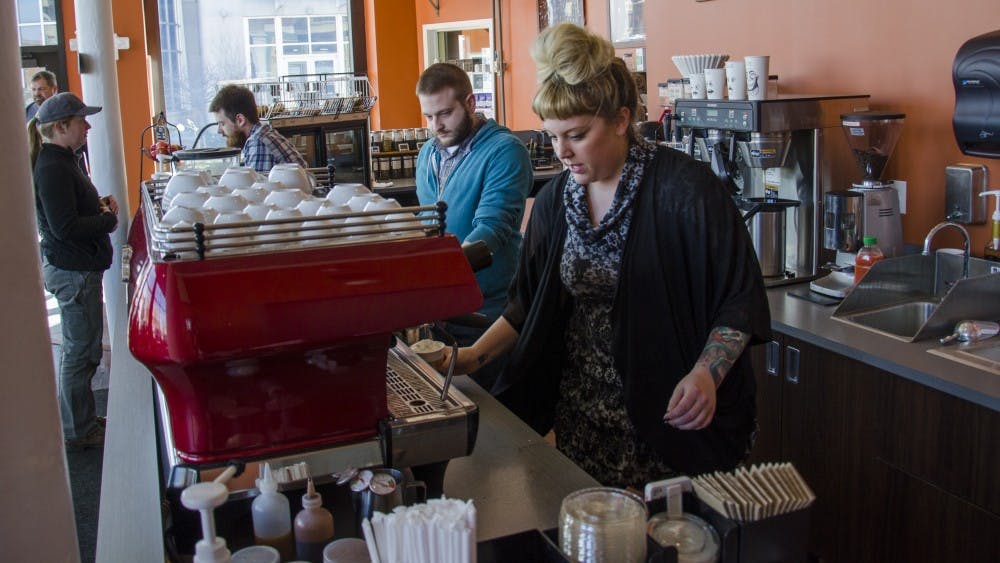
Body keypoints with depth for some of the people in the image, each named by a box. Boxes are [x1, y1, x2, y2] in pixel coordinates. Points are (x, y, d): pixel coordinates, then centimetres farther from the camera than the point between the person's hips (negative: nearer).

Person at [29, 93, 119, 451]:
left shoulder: (61, 161, 12)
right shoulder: (53, 169, -20)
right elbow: (64, 227, -26)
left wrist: (100, 204, 7)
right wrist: (107, 220, -13)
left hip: (75, 268, 11)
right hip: (73, 271, -11)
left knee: (80, 348, 19)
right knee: (80, 351, 0)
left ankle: (79, 422, 32)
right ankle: (78, 432, 13)